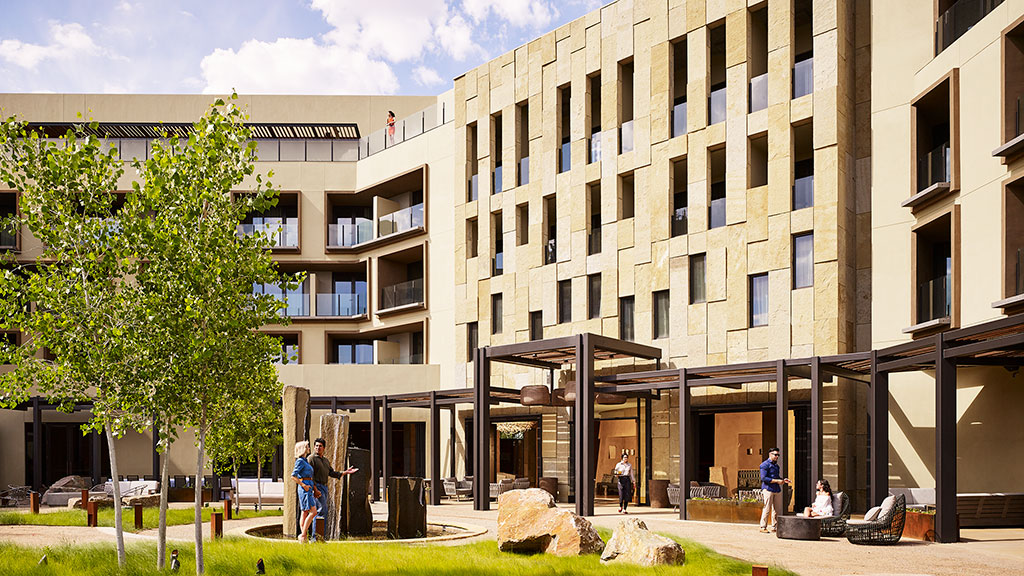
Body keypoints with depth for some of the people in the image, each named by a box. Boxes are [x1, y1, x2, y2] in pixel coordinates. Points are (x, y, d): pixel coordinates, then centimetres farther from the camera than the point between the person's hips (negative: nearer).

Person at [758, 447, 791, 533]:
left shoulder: (776, 465, 20)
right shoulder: (765, 464, -6)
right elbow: (763, 478, -14)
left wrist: (783, 480, 8)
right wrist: (777, 481, -15)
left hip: (777, 490, 8)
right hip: (768, 489, -8)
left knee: (777, 509, 6)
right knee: (767, 509, -7)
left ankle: (774, 527, 14)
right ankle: (763, 527, 0)